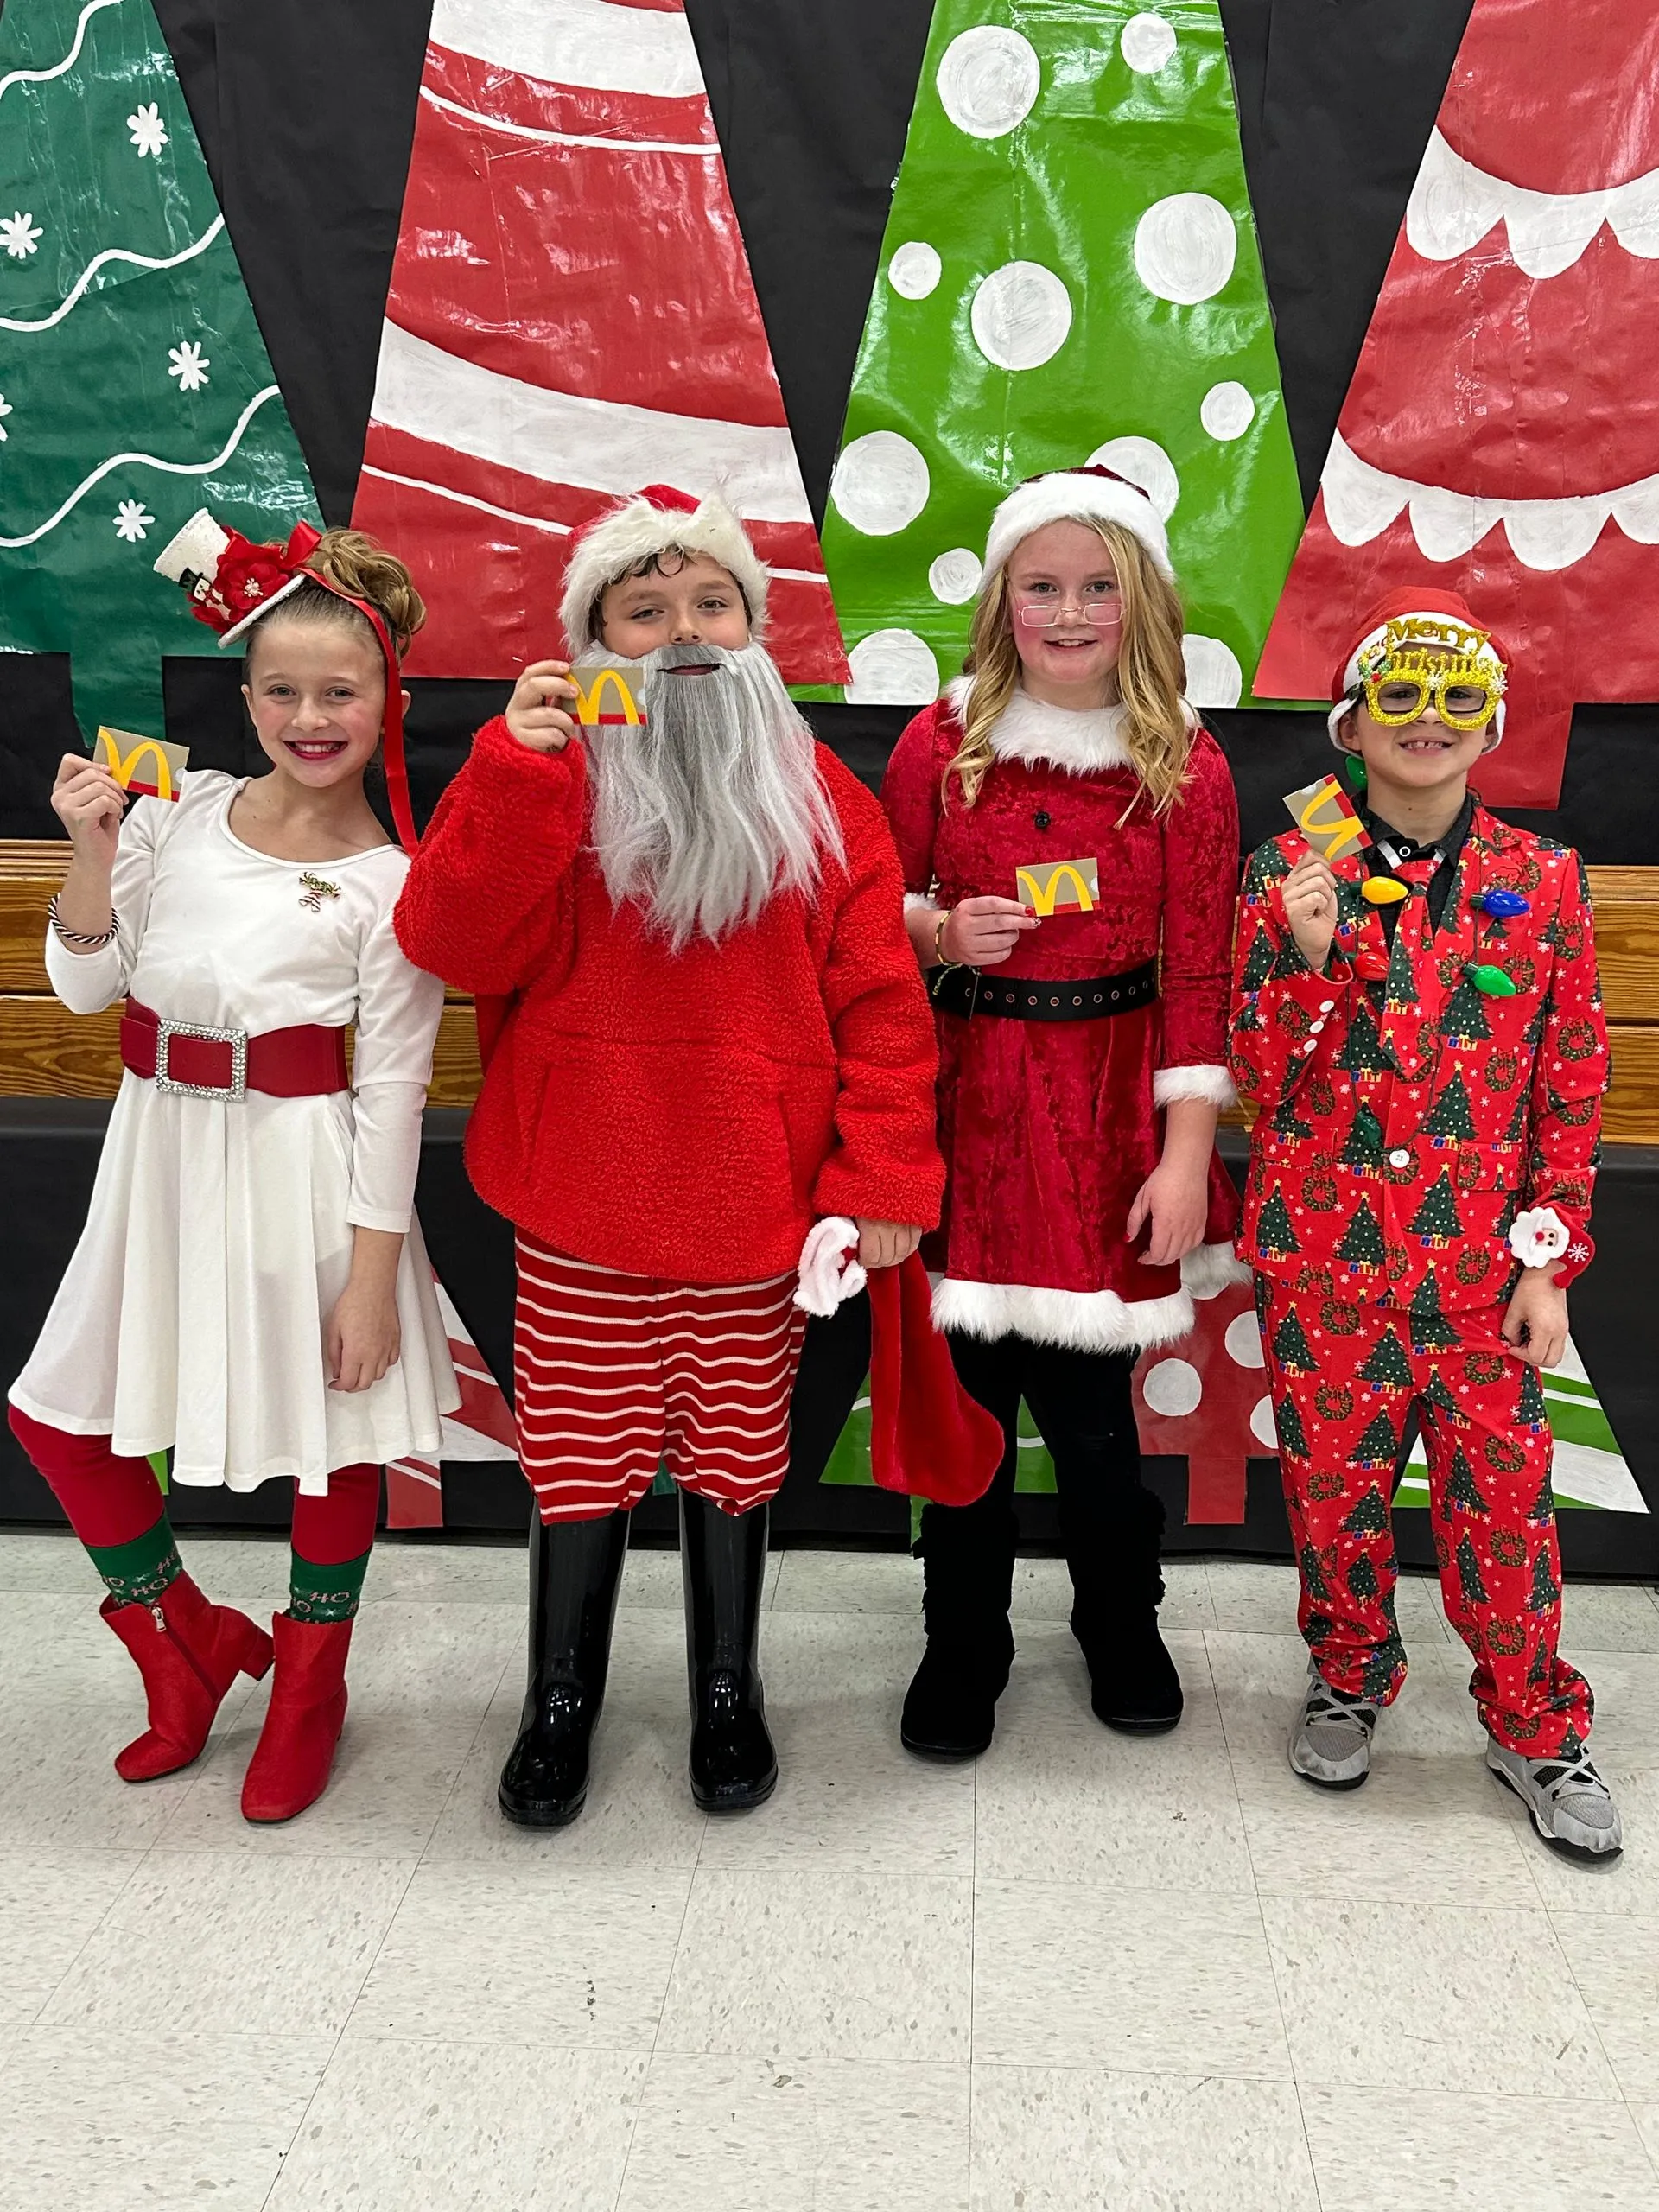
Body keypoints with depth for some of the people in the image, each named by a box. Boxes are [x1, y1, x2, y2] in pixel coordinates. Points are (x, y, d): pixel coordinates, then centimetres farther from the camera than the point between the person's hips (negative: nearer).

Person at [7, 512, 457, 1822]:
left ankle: (309, 1688, 34)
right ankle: (194, 1644, 33)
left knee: (334, 1430, 8)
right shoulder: (180, 809, 0)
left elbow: (392, 1092, -12)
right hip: (167, 1150, 5)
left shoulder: (392, 882, -12)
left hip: (302, 1165, -5)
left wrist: (373, 1277, -13)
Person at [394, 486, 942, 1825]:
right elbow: (461, 951, -12)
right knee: (583, 1453, 10)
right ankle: (562, 1699, 32)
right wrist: (517, 769, -21)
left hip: (756, 1199, 1)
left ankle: (728, 1690, 35)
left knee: (735, 1451, 14)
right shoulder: (546, 779, 1)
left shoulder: (822, 800, 3)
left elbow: (879, 1002, -1)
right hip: (583, 1202, 0)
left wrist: (882, 1173, -9)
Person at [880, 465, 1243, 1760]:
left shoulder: (1187, 769, -2)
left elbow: (1198, 975, -3)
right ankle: (964, 1642, 28)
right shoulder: (942, 744, 1)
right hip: (967, 1098, 1)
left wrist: (1184, 1157, -7)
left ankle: (1121, 1624, 35)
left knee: (1087, 1397, 6)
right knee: (963, 1385, 6)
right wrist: (939, 935, -12)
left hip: (1109, 1108, -1)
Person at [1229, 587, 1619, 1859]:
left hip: (1479, 1252, 0)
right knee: (1334, 1480, 11)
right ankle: (1349, 1679, 36)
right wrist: (1310, 956, -21)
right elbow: (1264, 1077, -4)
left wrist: (1550, 1259, 0)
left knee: (1502, 1494, 6)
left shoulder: (1541, 880, 1)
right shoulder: (1292, 873, -2)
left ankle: (1533, 1726, 29)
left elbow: (1572, 1087, 4)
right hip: (1325, 1243, 0)